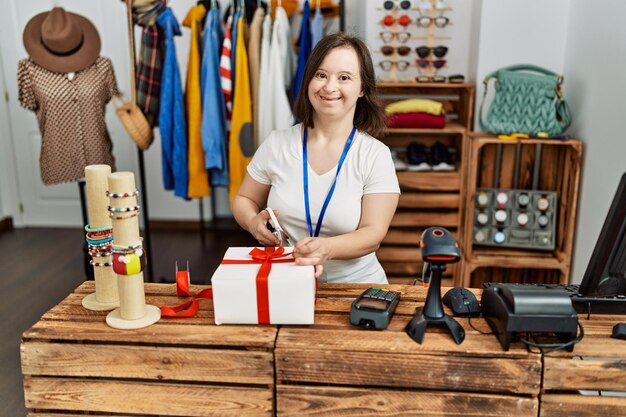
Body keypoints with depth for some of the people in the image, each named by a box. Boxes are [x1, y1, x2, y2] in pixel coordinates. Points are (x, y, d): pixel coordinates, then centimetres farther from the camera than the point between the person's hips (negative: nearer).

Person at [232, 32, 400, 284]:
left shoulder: (376, 155, -5)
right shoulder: (277, 144, 1)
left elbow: (373, 233, -11)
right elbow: (244, 200, 14)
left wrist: (326, 249, -31)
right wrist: (253, 222, -10)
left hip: (355, 284, 0)